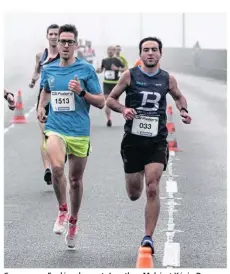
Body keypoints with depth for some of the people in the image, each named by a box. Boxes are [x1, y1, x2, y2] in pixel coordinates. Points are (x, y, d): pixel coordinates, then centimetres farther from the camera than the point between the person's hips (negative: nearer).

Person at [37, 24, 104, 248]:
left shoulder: (86, 69, -3)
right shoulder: (49, 69, 7)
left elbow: (101, 102, -1)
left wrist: (82, 92, -16)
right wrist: (41, 107, 12)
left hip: (79, 131, -1)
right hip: (55, 128, 1)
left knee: (75, 179, 8)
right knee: (57, 167, -26)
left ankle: (72, 222, 30)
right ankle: (62, 210, -2)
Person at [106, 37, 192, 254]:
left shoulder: (168, 79, 4)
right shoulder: (130, 75, -2)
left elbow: (178, 96, 24)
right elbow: (110, 99, 4)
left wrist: (183, 110, 3)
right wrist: (123, 109, -17)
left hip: (157, 141, 0)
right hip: (133, 139, 0)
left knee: (152, 189, -15)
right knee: (134, 194, 11)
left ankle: (148, 238, -7)